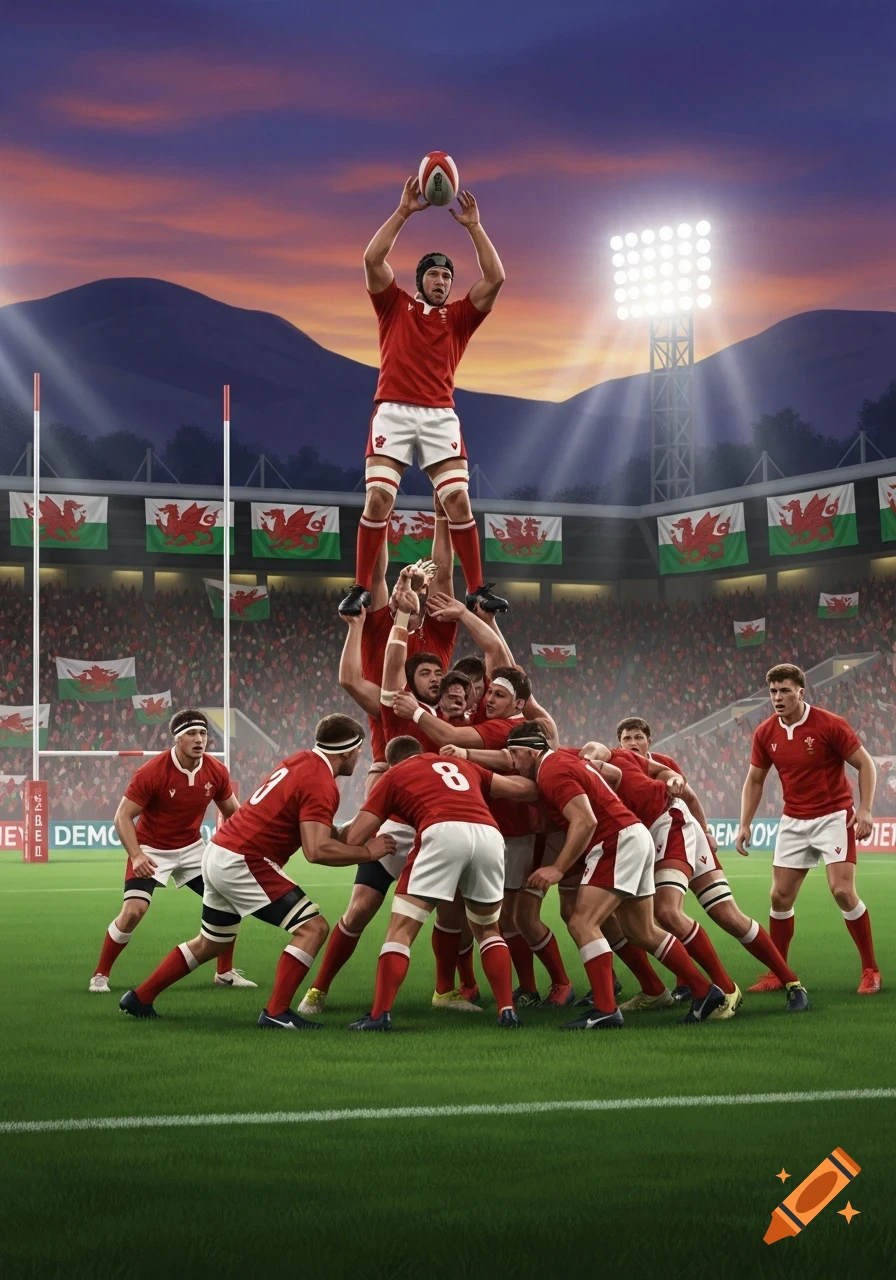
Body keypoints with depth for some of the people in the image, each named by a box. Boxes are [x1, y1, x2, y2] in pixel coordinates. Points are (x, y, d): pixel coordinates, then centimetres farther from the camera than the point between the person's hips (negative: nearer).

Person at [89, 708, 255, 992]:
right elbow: (123, 816, -21)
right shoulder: (152, 772, -25)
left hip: (192, 847, 5)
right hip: (151, 849, -5)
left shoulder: (216, 772, -11)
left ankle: (225, 973, 19)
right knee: (133, 911, -19)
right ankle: (100, 976, -1)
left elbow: (233, 812, 5)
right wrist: (136, 855, -35)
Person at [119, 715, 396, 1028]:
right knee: (313, 927, -9)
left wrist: (356, 840, 10)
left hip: (218, 853, 10)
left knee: (211, 943, 25)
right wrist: (368, 852, -16)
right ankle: (276, 1013, -10)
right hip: (242, 864, -10)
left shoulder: (301, 761, 10)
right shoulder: (321, 784, -17)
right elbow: (317, 850, -27)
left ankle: (140, 998, 33)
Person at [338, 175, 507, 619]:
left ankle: (477, 588, -2)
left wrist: (473, 226, 8)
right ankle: (361, 589, -5)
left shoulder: (459, 316, 18)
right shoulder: (395, 305, 15)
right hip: (393, 411, -1)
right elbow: (372, 259, 2)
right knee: (378, 499, -11)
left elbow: (495, 278, 7)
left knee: (458, 500, -8)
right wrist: (403, 211, 1)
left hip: (440, 415, 1)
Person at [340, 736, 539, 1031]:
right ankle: (507, 1010, 17)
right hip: (489, 833, 4)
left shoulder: (393, 775, 24)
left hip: (444, 832, -4)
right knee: (488, 929, 25)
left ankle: (380, 1015, -3)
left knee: (401, 929, 5)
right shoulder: (461, 765, 36)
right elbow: (523, 788, 38)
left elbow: (353, 837, 18)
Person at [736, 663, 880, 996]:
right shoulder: (765, 733, -1)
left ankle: (870, 971, -2)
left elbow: (865, 764, -9)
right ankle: (778, 973, 14)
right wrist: (744, 825, 2)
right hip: (794, 821, 5)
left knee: (843, 891, -15)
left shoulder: (830, 725, -15)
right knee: (780, 896, 1)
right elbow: (754, 780, 10)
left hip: (834, 816, -5)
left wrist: (865, 810, -20)